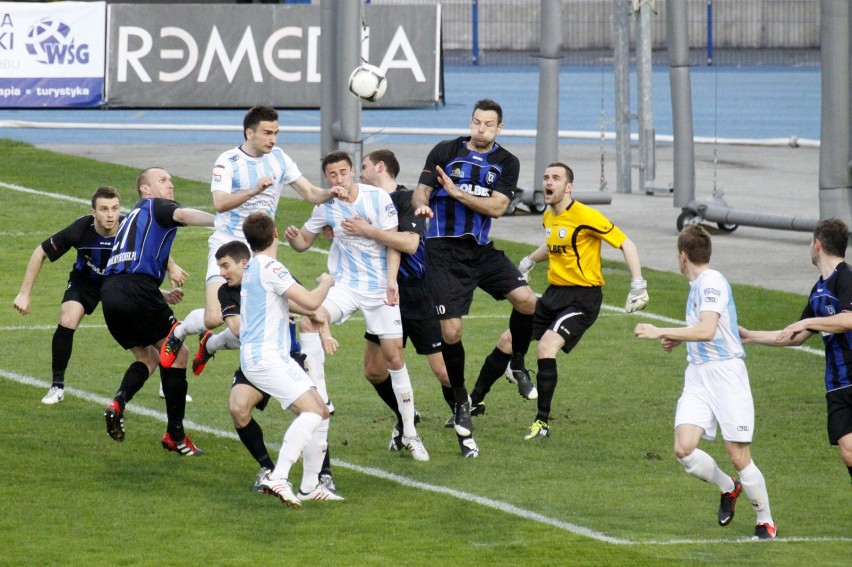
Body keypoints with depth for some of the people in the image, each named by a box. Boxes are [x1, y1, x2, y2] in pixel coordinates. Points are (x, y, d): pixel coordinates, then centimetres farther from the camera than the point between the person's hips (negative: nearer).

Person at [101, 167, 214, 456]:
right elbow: (183, 215, -16)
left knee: (148, 357, 21)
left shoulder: (133, 216, 32)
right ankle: (175, 435, 3)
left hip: (109, 291, 8)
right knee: (177, 354, 3)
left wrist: (161, 296, 38)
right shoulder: (157, 207, 8)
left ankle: (118, 402, -6)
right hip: (137, 288, -8)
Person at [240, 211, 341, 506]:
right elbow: (310, 301, -18)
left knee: (321, 412, 10)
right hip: (264, 358, -10)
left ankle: (310, 486, 14)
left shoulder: (252, 267, 18)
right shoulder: (269, 267, -14)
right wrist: (326, 283, 2)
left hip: (277, 356, 10)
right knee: (312, 410, -22)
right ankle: (277, 478, -32)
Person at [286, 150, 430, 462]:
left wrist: (391, 281, -19)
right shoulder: (325, 207, 0)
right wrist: (293, 238, -15)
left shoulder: (378, 198, -9)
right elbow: (303, 242, 9)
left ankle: (410, 434, 9)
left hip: (380, 288, -2)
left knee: (394, 356, -2)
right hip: (345, 285, 2)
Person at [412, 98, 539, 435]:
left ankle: (516, 363, 13)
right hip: (444, 252, -3)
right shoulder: (445, 152, -2)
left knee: (526, 300, -15)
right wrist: (422, 204, -28)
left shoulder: (507, 163, 4)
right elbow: (421, 191, -4)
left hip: (482, 249, 3)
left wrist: (457, 192, -18)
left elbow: (497, 206, -8)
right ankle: (460, 400, 11)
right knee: (451, 330, -9)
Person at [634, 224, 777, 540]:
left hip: (726, 372, -8)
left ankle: (766, 522, 9)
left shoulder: (712, 282, -11)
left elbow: (707, 331, -23)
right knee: (683, 448, -10)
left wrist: (661, 332, -18)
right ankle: (728, 488, 15)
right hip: (698, 375, 8)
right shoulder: (697, 285, 17)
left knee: (738, 457, -6)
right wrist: (676, 339, 19)